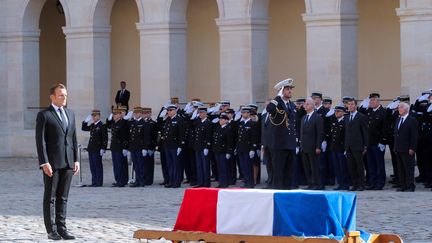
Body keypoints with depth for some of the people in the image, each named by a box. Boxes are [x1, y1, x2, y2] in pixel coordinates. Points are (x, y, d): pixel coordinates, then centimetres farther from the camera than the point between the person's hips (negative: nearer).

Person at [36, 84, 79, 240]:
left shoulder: (70, 114, 14)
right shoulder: (44, 115, -4)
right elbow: (40, 140, -8)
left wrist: (76, 159, 9)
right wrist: (44, 163, -15)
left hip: (68, 163, 5)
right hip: (52, 163, -5)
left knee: (63, 197, 7)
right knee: (50, 197, 1)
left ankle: (61, 228, 10)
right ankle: (51, 230, 4)